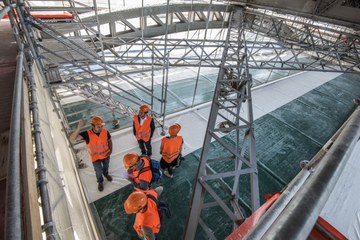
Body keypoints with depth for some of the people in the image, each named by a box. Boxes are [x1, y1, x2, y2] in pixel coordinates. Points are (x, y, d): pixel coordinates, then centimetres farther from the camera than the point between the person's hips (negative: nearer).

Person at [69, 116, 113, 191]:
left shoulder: (105, 131, -24)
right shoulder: (87, 134, -31)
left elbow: (109, 140, -3)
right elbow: (71, 139, -41)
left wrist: (110, 150, -12)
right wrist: (79, 128, -52)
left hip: (105, 154, 2)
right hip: (95, 157, -2)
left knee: (106, 166, 30)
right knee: (99, 171, 20)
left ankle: (106, 174, 66)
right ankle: (100, 181, 54)